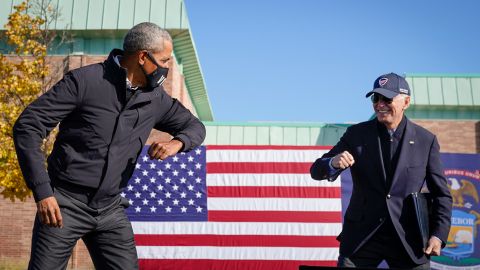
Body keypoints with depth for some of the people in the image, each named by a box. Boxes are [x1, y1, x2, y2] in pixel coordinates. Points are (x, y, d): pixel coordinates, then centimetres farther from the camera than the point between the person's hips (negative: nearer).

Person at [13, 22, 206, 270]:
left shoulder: (155, 99, 5)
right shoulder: (84, 81, -11)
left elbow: (194, 126, 18)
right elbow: (27, 126, -12)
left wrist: (176, 143, -8)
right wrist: (42, 191, -19)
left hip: (111, 211, 4)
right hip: (64, 204, -4)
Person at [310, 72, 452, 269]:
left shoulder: (426, 140, 1)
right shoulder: (356, 134, 1)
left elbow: (441, 194, 5)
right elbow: (316, 171, 1)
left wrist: (438, 235, -8)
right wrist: (333, 163, -21)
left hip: (409, 240, 0)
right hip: (360, 237, 0)